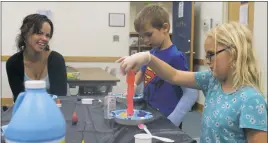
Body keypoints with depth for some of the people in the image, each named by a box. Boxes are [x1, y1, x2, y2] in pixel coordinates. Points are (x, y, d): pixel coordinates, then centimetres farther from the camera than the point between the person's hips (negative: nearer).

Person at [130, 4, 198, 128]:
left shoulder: (175, 57, -19)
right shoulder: (152, 53, 3)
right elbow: (143, 72, 22)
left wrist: (172, 122, -23)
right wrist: (133, 85, 4)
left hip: (166, 121, -7)